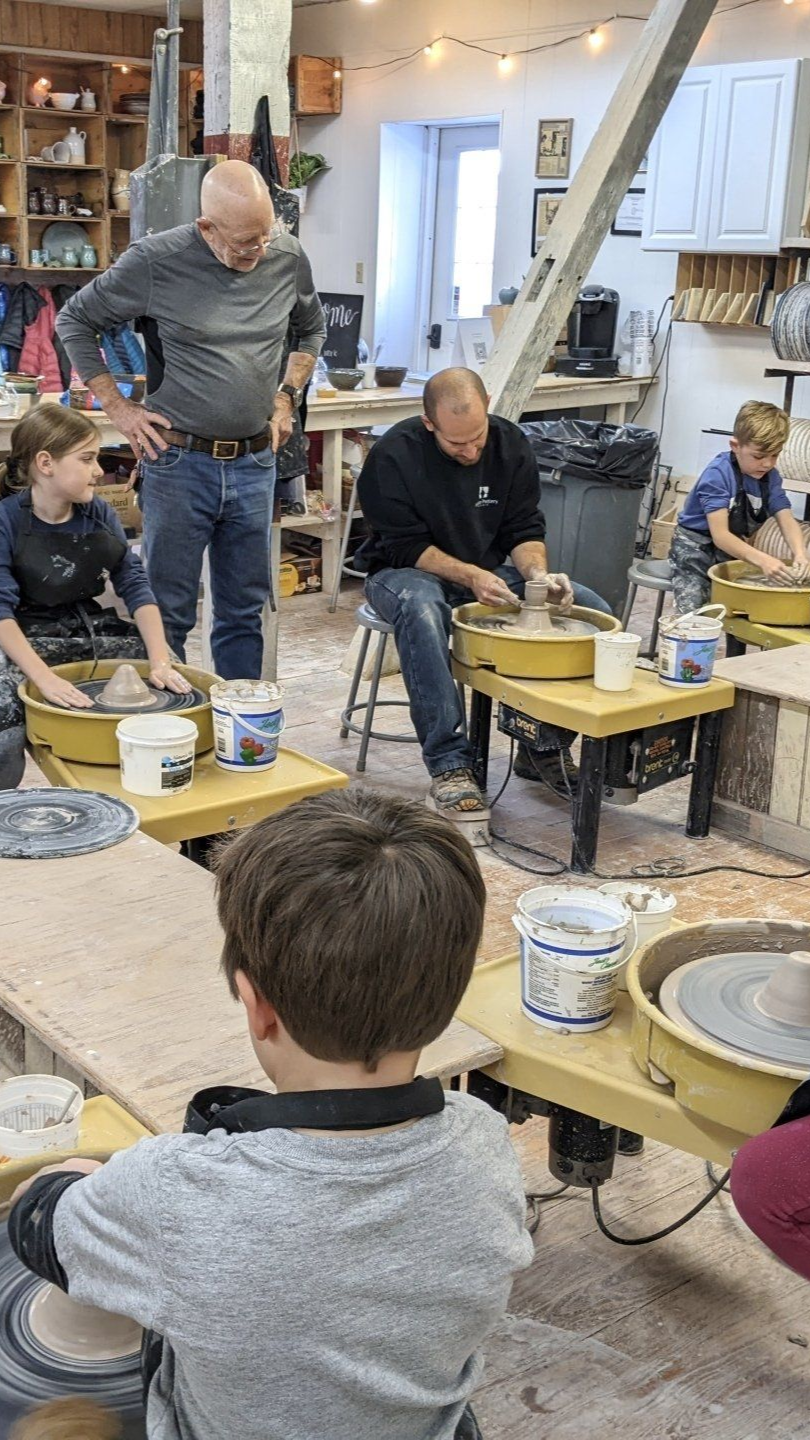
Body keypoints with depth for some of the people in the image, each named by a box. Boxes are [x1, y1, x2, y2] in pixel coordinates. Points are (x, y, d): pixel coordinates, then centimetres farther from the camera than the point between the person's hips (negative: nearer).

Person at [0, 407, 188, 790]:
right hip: (33, 643, -5)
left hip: (95, 634, 5)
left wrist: (161, 661, -17)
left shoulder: (99, 514, 2)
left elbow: (135, 586, -3)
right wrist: (45, 678, -34)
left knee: (178, 683, -12)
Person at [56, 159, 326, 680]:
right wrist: (119, 408, -2)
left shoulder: (289, 257, 2)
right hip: (179, 462, -3)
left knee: (245, 612, 11)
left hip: (255, 461, 4)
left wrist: (288, 395, 9)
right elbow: (74, 322, 3)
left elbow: (312, 330, 22)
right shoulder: (155, 260, -9)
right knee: (168, 613, 1)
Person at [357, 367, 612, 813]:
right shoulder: (394, 455, -19)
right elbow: (404, 546, -17)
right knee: (421, 608, -43)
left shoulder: (510, 443, -5)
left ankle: (545, 745, -4)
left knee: (594, 611, -14)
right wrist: (470, 577, -29)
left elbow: (525, 529, 1)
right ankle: (448, 762, -37)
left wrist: (537, 574, -20)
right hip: (407, 573, -4)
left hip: (489, 572, 5)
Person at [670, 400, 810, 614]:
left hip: (736, 551, 6)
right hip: (697, 548, -6)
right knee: (691, 612, -20)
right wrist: (762, 560, -42)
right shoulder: (717, 475, -23)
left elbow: (787, 520, -10)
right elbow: (720, 535, -29)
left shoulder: (770, 476, -3)